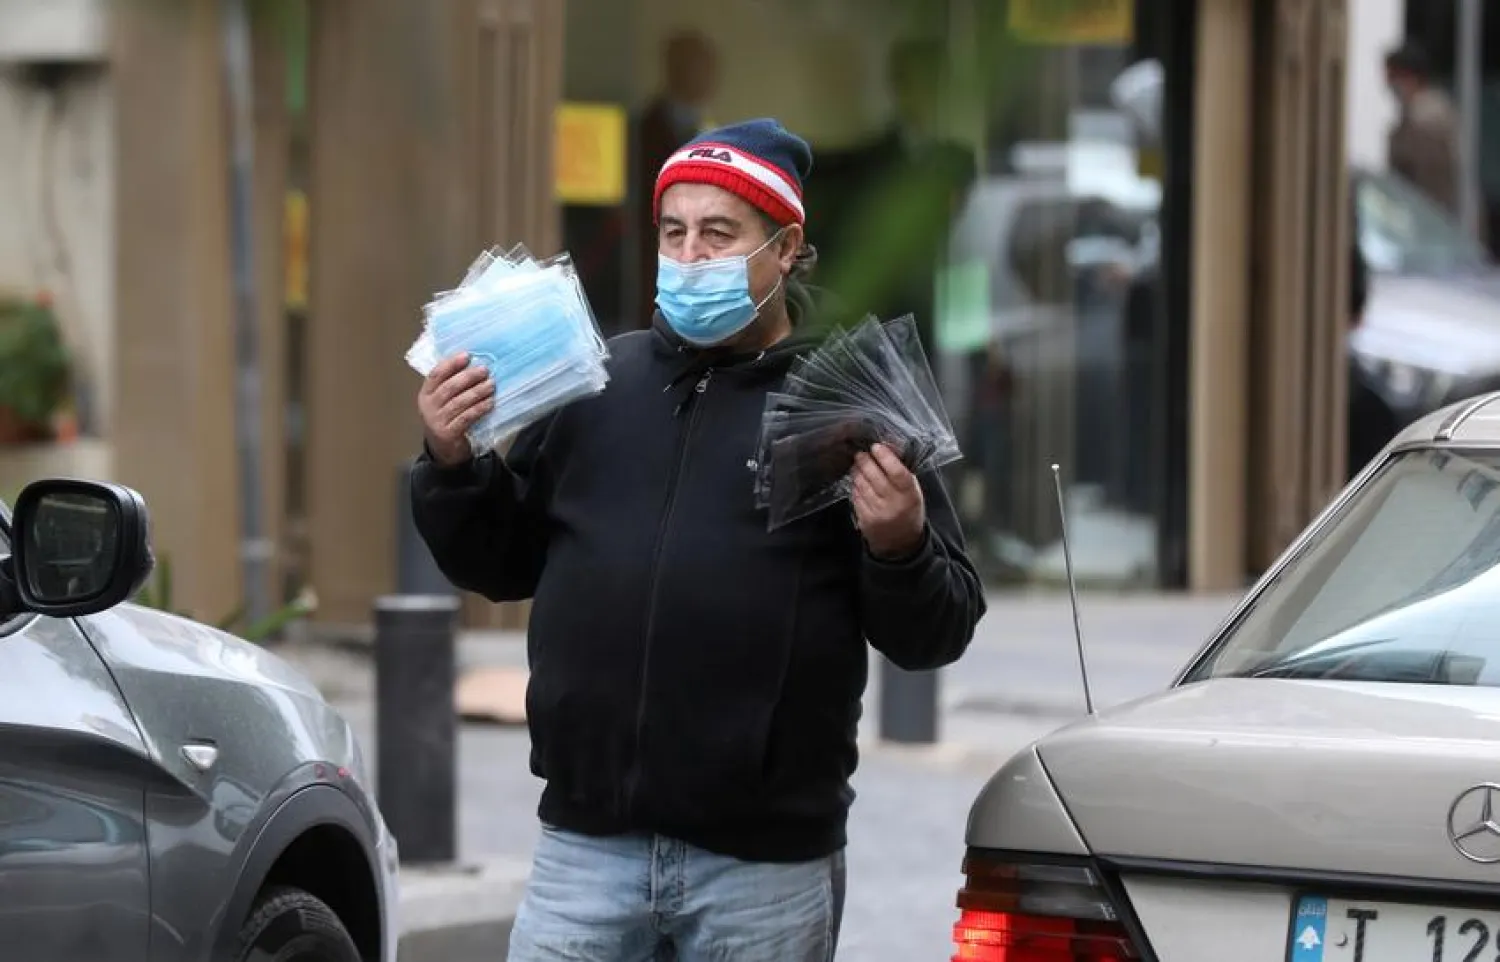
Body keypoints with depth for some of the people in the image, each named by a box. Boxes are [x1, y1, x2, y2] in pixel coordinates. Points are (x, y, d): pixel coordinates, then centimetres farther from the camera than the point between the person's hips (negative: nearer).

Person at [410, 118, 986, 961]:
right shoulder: (594, 385, 10)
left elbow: (939, 633, -1)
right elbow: (500, 565, 16)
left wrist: (900, 548, -21)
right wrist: (452, 467, -1)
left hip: (766, 865, -3)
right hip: (587, 846, 3)